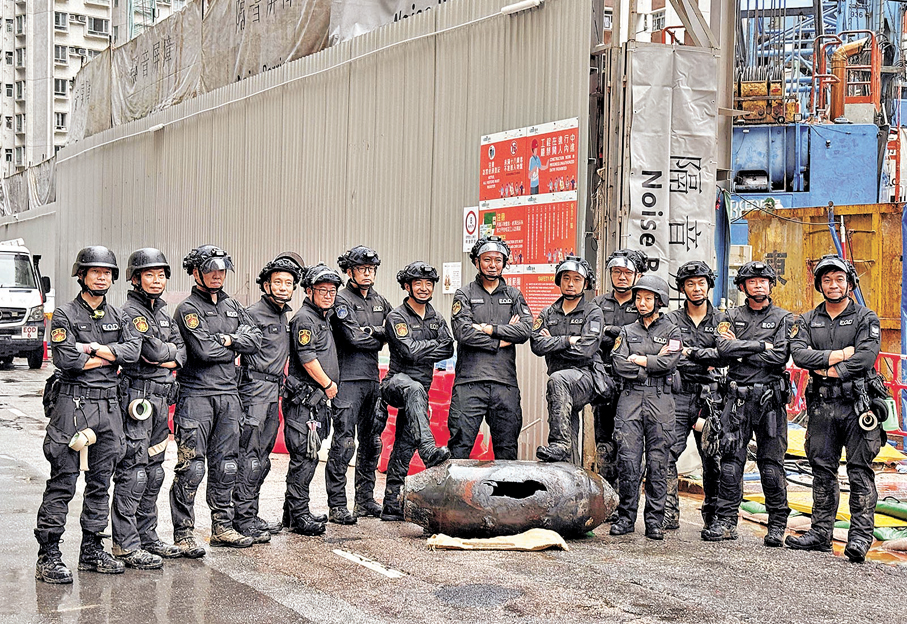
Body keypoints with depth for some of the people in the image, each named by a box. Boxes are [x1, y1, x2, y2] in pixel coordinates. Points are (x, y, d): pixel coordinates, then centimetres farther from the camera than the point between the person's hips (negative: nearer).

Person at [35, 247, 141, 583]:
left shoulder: (118, 316, 14)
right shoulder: (65, 314, -2)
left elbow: (134, 350, -2)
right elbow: (67, 359, -16)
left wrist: (94, 347, -11)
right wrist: (109, 357, -6)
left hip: (108, 405, 6)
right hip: (73, 403, -6)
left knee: (100, 481, 10)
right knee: (63, 482, -6)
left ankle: (92, 550, 20)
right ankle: (48, 556, -3)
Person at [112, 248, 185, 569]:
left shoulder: (162, 311, 17)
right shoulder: (130, 312, -11)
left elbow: (182, 351, 13)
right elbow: (152, 351, -21)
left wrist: (169, 359, -8)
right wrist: (171, 349, -1)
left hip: (160, 398, 9)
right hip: (137, 396, -9)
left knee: (153, 471, 13)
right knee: (132, 471, -7)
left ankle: (147, 536, 22)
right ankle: (125, 544, -3)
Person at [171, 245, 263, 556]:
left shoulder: (233, 306, 16)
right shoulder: (188, 308, -5)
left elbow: (255, 339, 6)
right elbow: (203, 350, -17)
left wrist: (228, 339, -8)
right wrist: (233, 350, -1)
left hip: (228, 394, 7)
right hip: (196, 394, -7)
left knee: (225, 466, 12)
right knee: (191, 467, -6)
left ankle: (222, 528, 22)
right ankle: (183, 534, 1)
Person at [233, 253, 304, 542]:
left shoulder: (284, 316, 16)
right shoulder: (253, 314, -9)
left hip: (273, 391, 9)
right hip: (254, 389, -9)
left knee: (262, 457, 11)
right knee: (250, 456, -9)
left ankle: (251, 516, 17)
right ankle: (243, 519, -6)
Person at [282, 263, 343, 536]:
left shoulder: (324, 319, 20)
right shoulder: (304, 319, -10)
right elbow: (307, 358, -17)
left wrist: (329, 386, 18)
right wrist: (328, 384, -9)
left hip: (317, 398, 10)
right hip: (303, 398, -10)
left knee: (307, 457, 13)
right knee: (304, 457, -9)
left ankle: (293, 512, 20)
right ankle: (299, 516, -5)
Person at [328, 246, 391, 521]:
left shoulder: (380, 302, 17)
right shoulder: (341, 300, -5)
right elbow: (354, 337, -15)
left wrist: (369, 332, -3)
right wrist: (381, 334, -2)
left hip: (372, 378, 7)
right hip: (348, 379, -7)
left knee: (371, 441, 11)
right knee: (344, 442, -8)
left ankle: (365, 500, 21)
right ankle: (337, 506, -4)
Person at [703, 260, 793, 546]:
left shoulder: (784, 319, 6)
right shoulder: (732, 316, 12)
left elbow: (780, 356, -9)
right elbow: (723, 348, -6)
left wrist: (740, 348, -5)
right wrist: (762, 346, -8)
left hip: (770, 399, -2)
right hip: (737, 397, 2)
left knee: (771, 463, 1)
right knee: (731, 460, 0)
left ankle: (777, 525, 8)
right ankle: (726, 522, 4)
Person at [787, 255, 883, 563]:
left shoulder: (866, 319, 4)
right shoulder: (808, 321, 13)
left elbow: (866, 356, -12)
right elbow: (798, 353, -3)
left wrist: (830, 371, -12)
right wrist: (837, 355, -12)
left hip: (857, 403, -4)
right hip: (822, 406, 4)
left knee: (860, 471, -5)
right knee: (822, 470, 9)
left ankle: (860, 537, -4)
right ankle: (820, 534, 16)